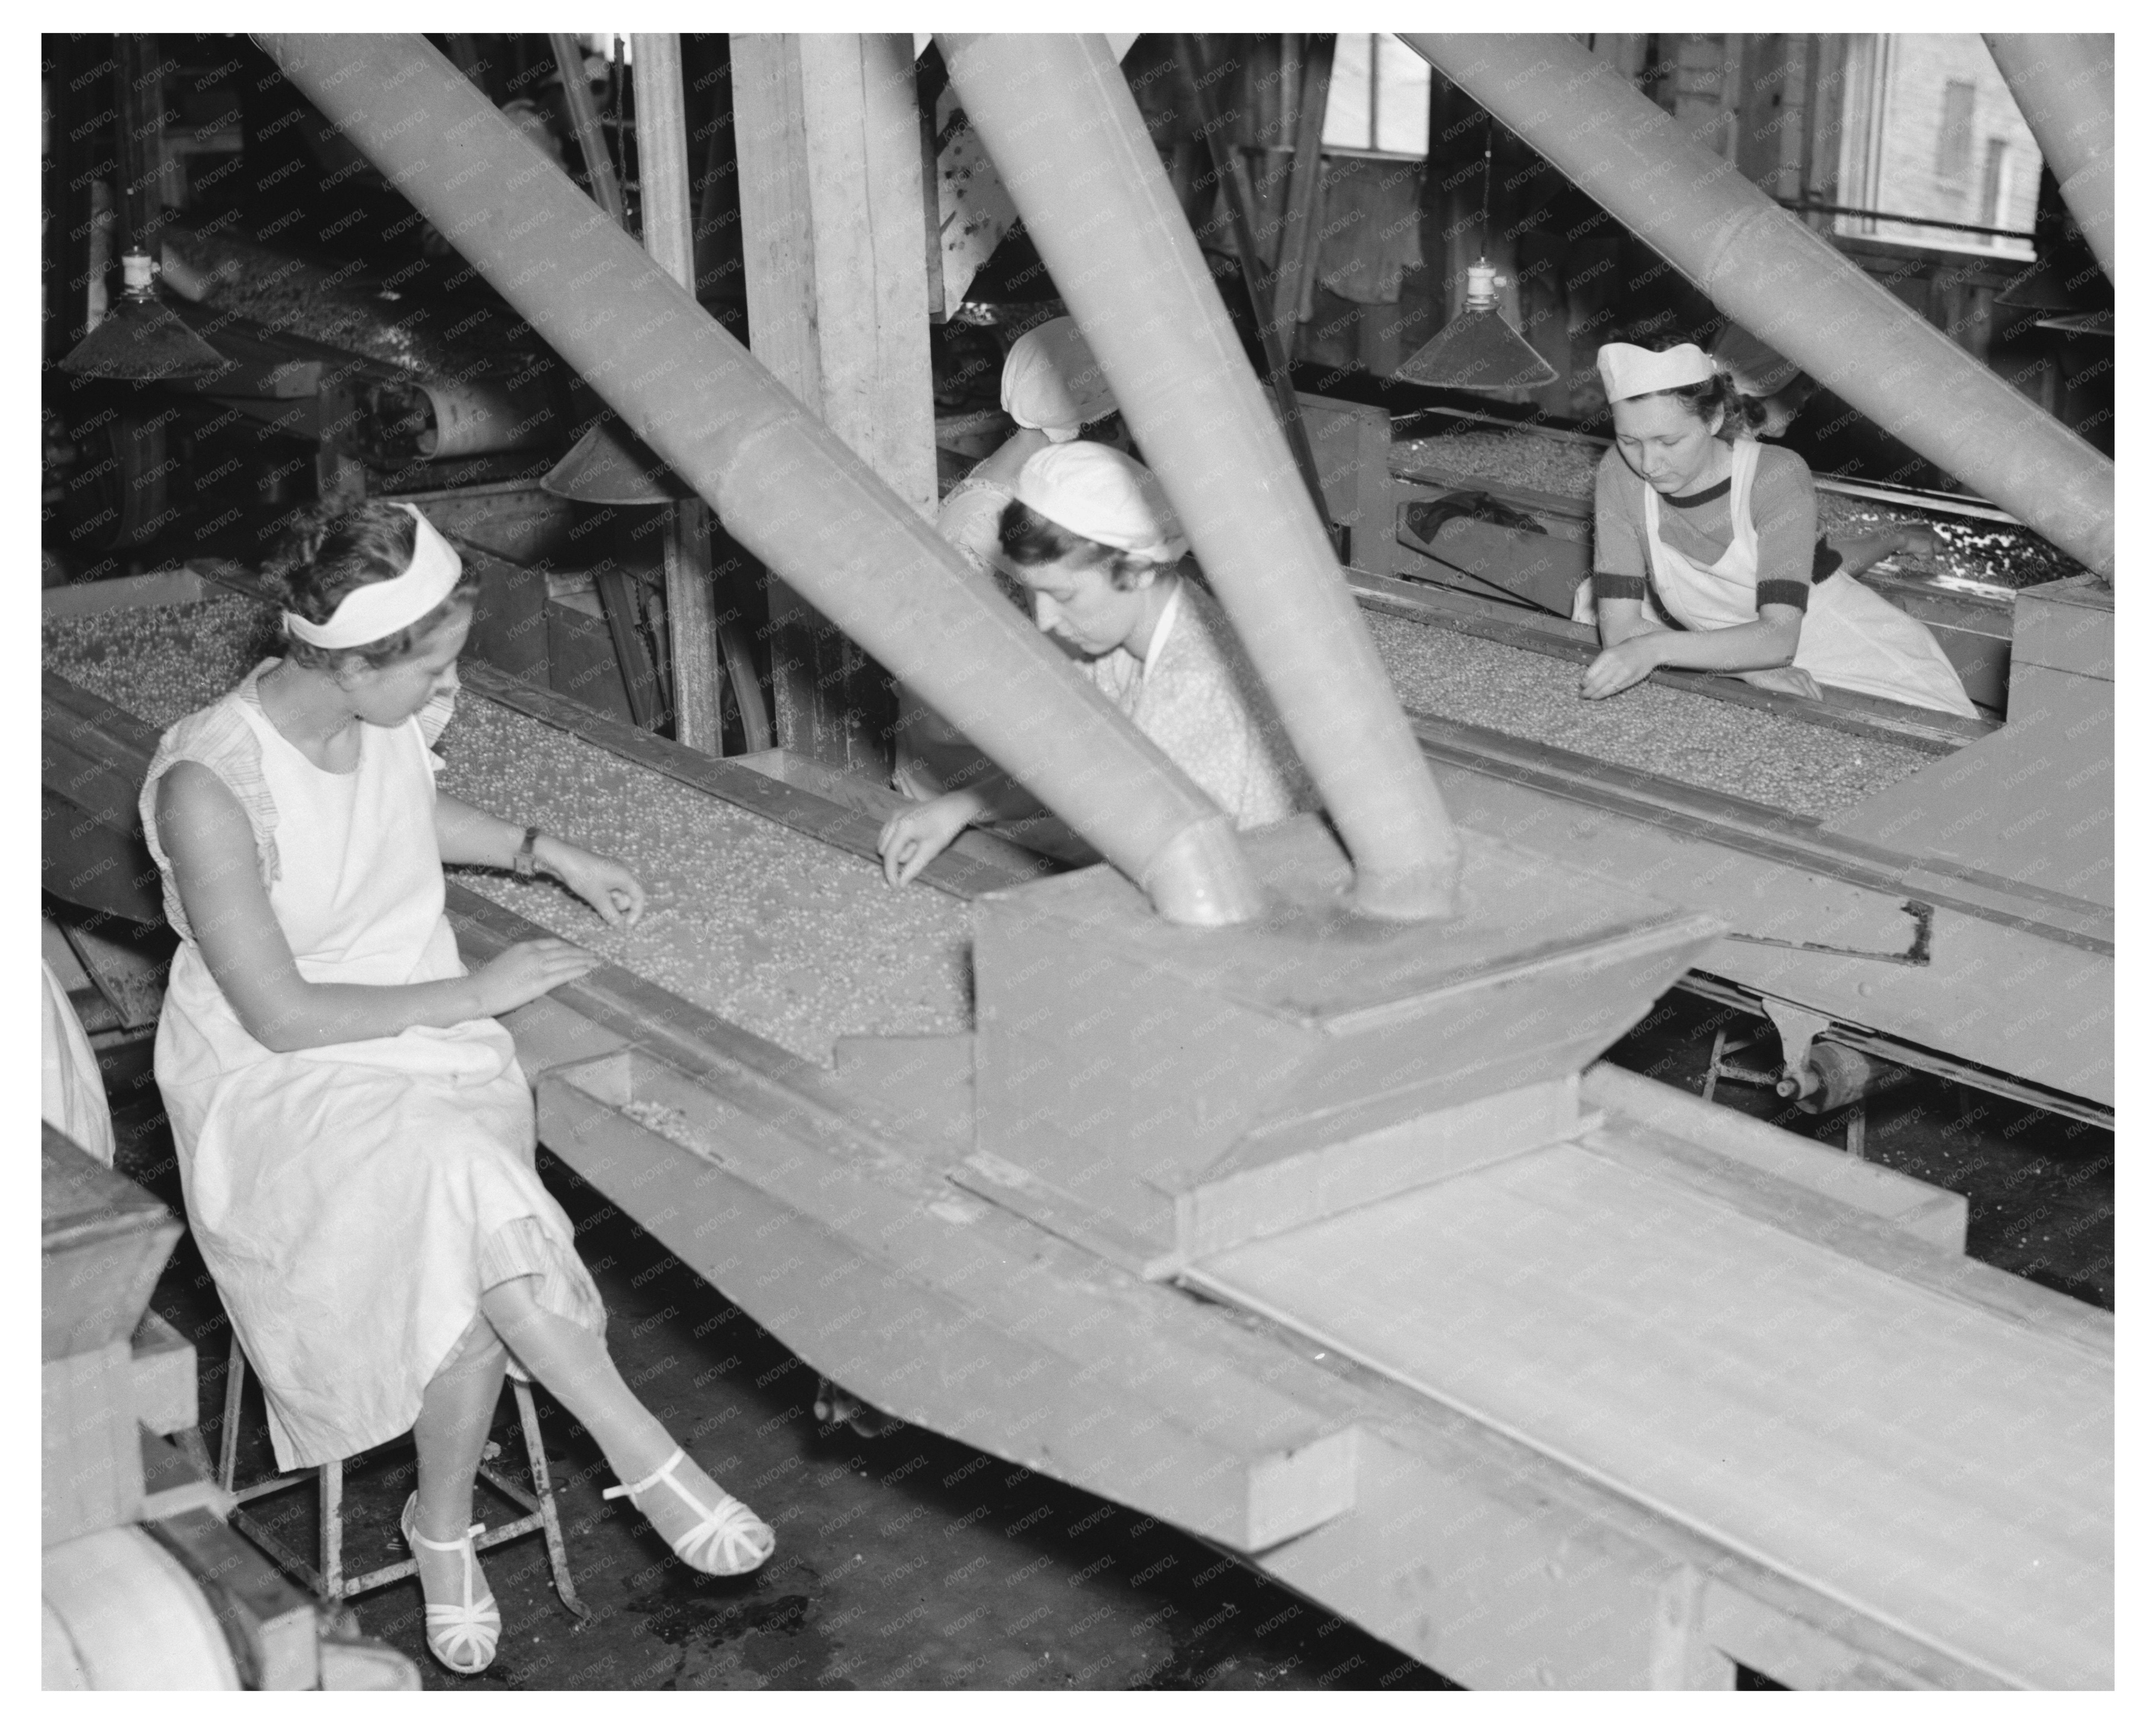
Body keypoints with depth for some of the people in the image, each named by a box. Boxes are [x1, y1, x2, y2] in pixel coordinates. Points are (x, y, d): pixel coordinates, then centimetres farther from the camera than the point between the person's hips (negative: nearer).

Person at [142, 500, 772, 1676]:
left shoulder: (391, 718, -4)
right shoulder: (209, 788, -23)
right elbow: (281, 1015, -20)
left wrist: (546, 854, 11)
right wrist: (473, 993, -16)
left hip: (428, 1047, 5)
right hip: (277, 1085, -5)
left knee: (465, 1269, -23)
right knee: (468, 1190, -33)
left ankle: (443, 1524, 3)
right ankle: (642, 1454, -18)